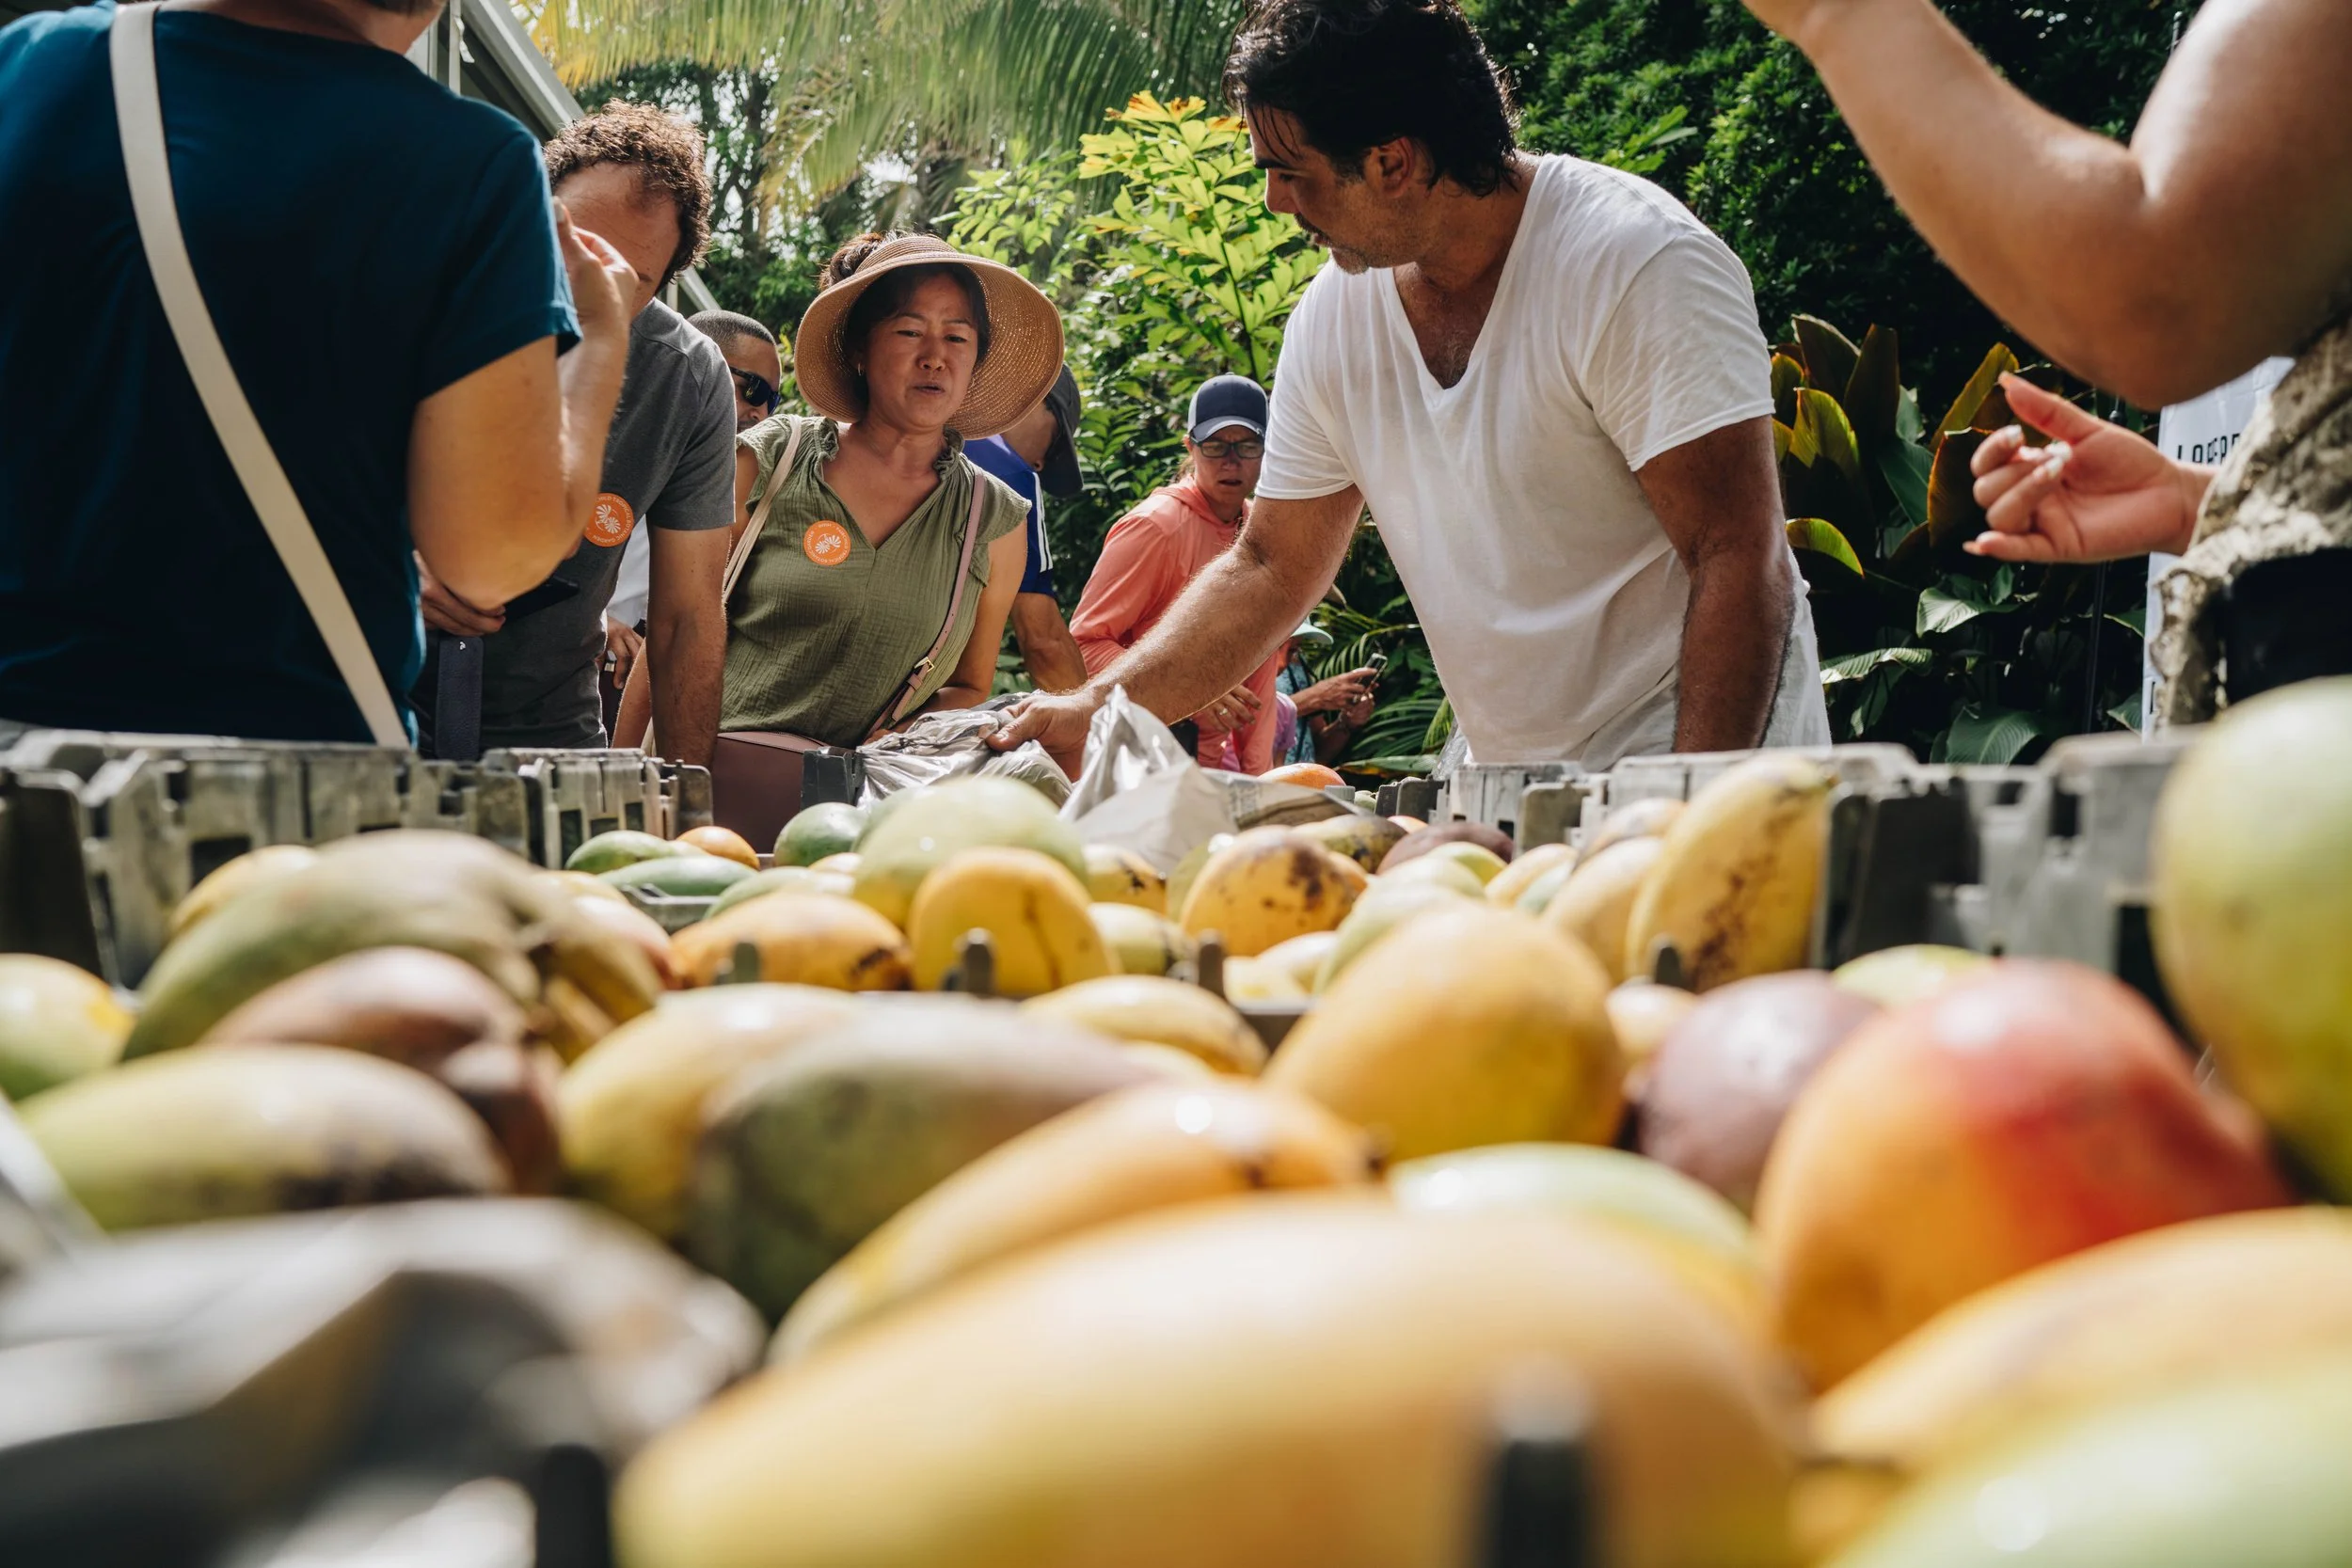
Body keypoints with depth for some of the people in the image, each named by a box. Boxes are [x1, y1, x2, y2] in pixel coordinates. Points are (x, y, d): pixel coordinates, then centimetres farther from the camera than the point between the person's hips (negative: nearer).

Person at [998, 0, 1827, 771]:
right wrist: (1090, 710, 2)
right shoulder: (1332, 316, 2)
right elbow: (1269, 568, 11)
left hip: (1691, 771, -6)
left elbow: (1738, 560, -19)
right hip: (1507, 788, 6)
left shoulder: (1640, 264, -16)